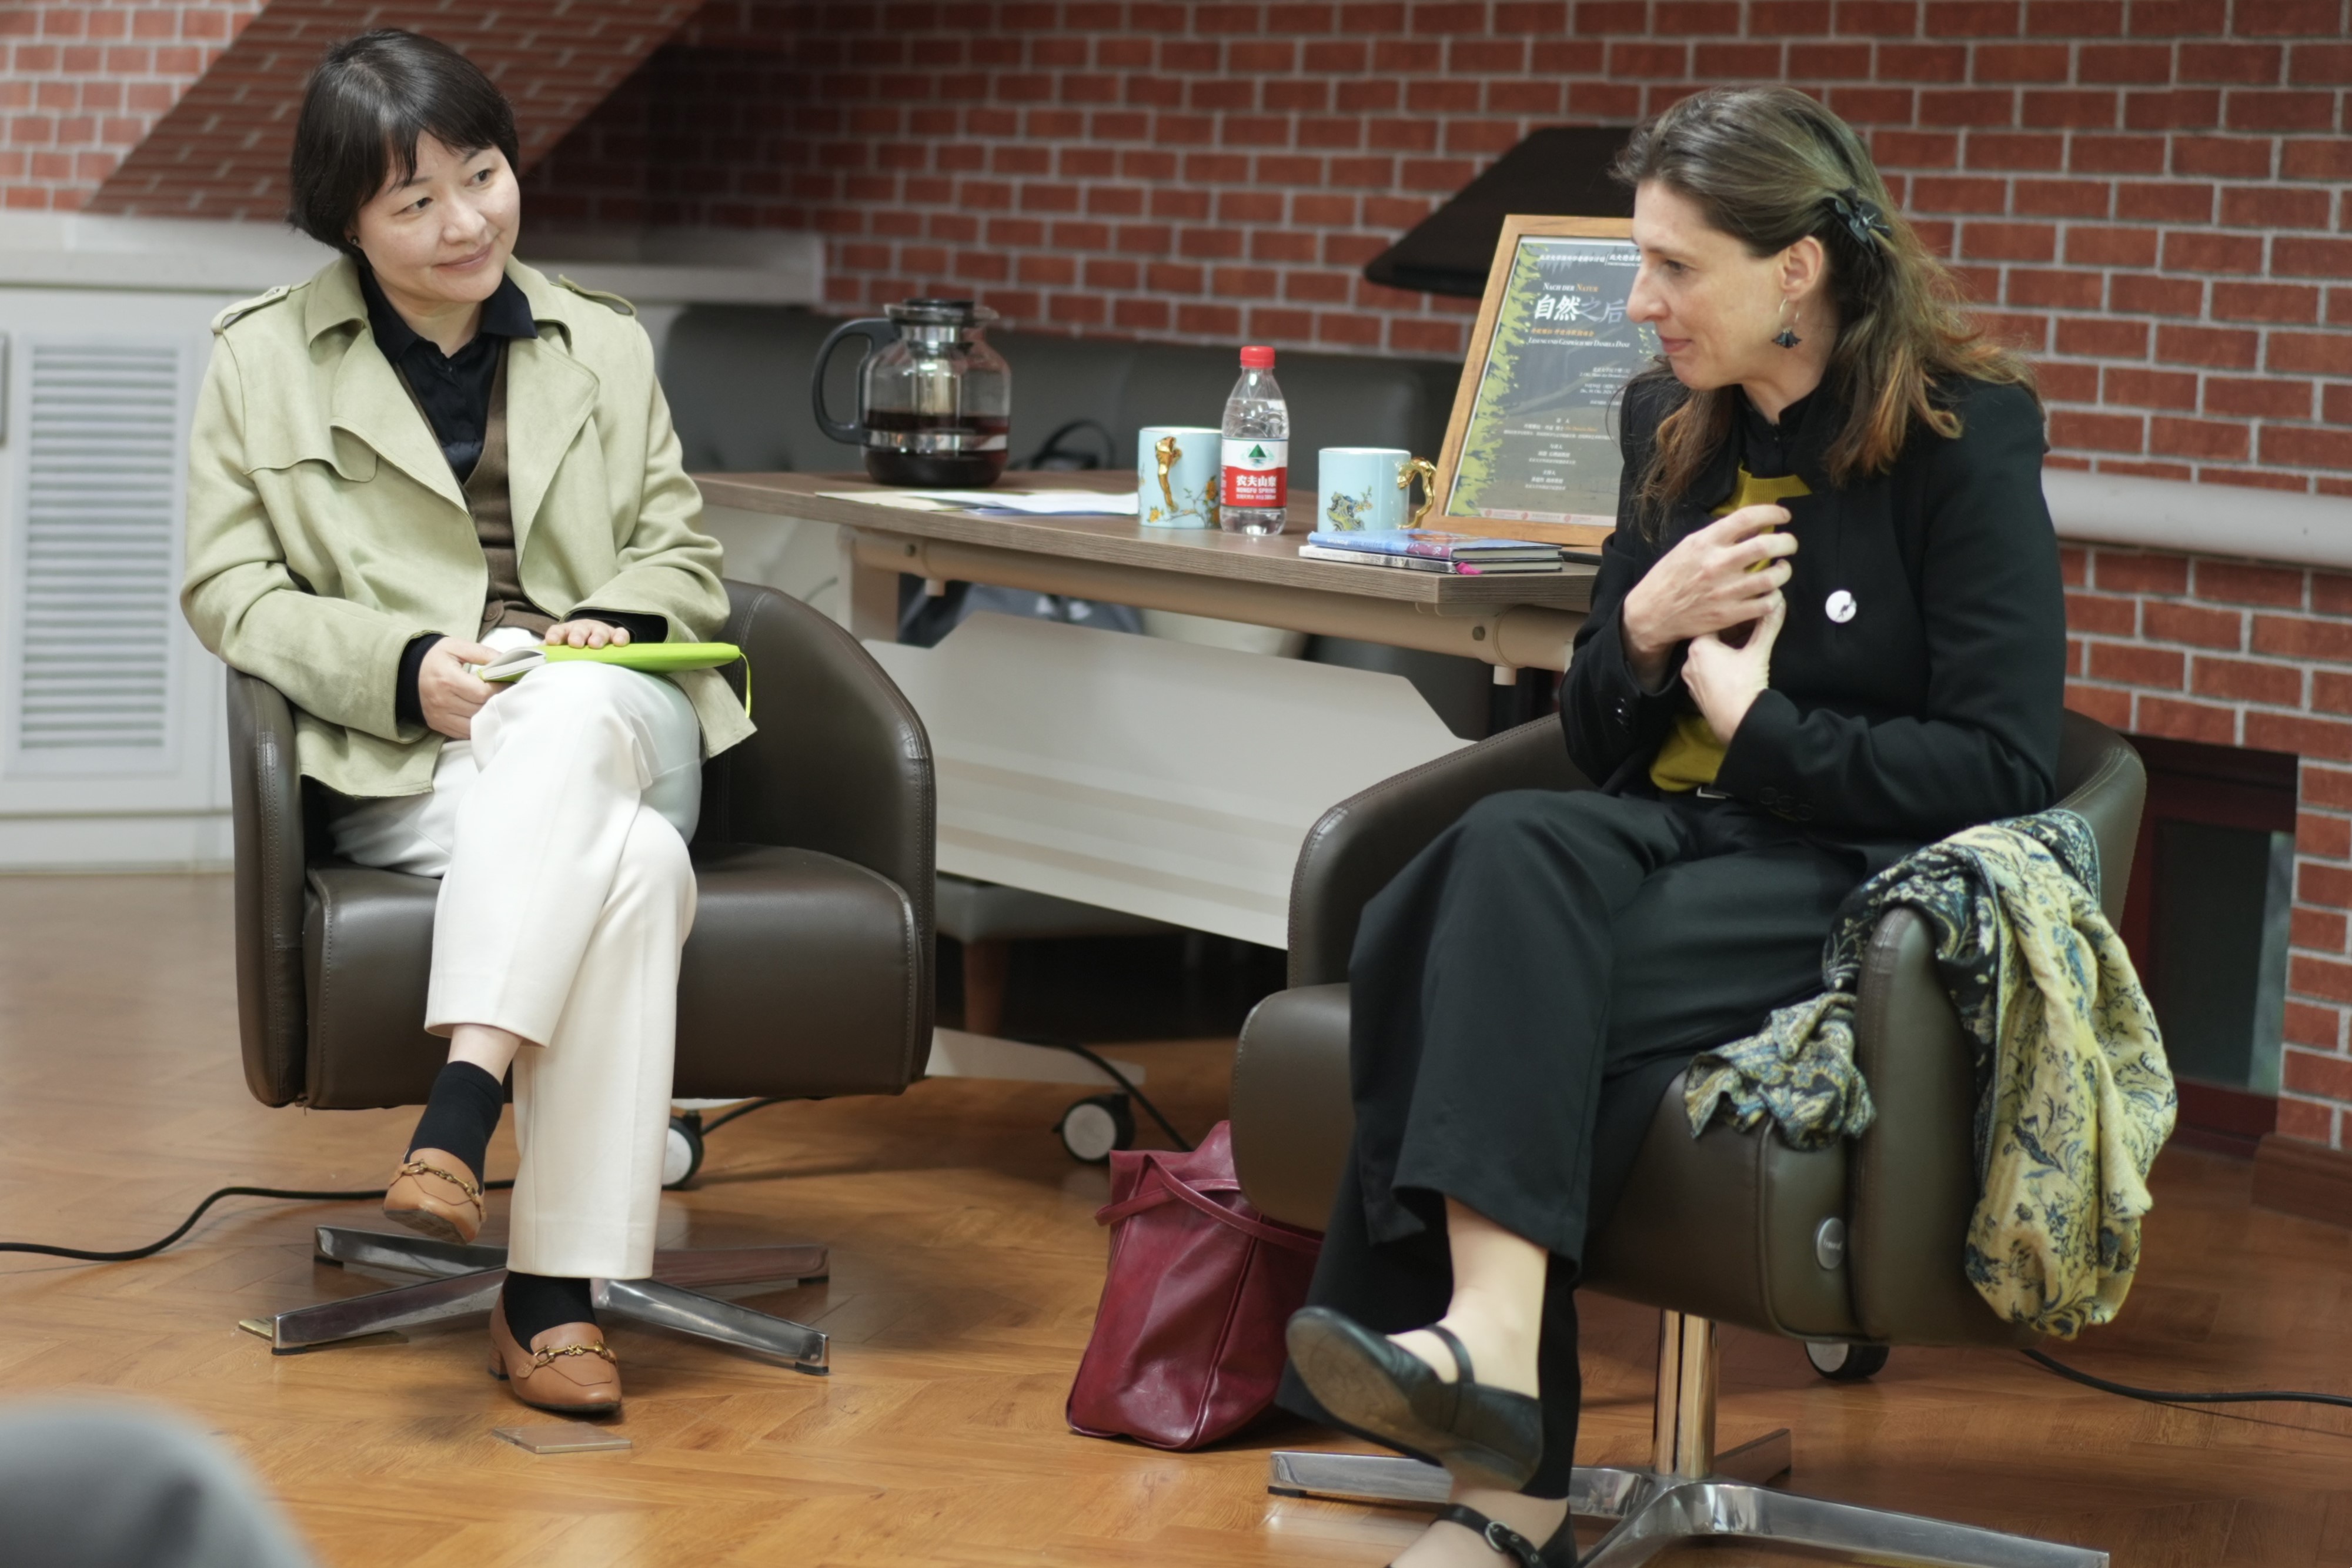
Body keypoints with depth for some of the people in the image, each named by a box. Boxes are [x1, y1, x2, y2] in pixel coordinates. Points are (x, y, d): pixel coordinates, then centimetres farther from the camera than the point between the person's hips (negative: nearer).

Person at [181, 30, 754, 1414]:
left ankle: (463, 1101, -45)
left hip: (608, 725, 2)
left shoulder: (605, 347, 19)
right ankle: (555, 1288, -39)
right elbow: (231, 591, 5)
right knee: (634, 871, -36)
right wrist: (407, 667, -13)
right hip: (406, 769, -2)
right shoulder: (263, 360, 10)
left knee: (568, 709, -39)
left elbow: (684, 558, 19)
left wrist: (611, 626, -6)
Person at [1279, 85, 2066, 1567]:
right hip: (1667, 837, 6)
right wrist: (1642, 635, -3)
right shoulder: (1674, 421, 14)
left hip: (1850, 880, -5)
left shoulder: (1962, 435, -4)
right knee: (1510, 851, -31)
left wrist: (1760, 728, -9)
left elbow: (2006, 764, -10)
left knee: (1499, 995, -30)